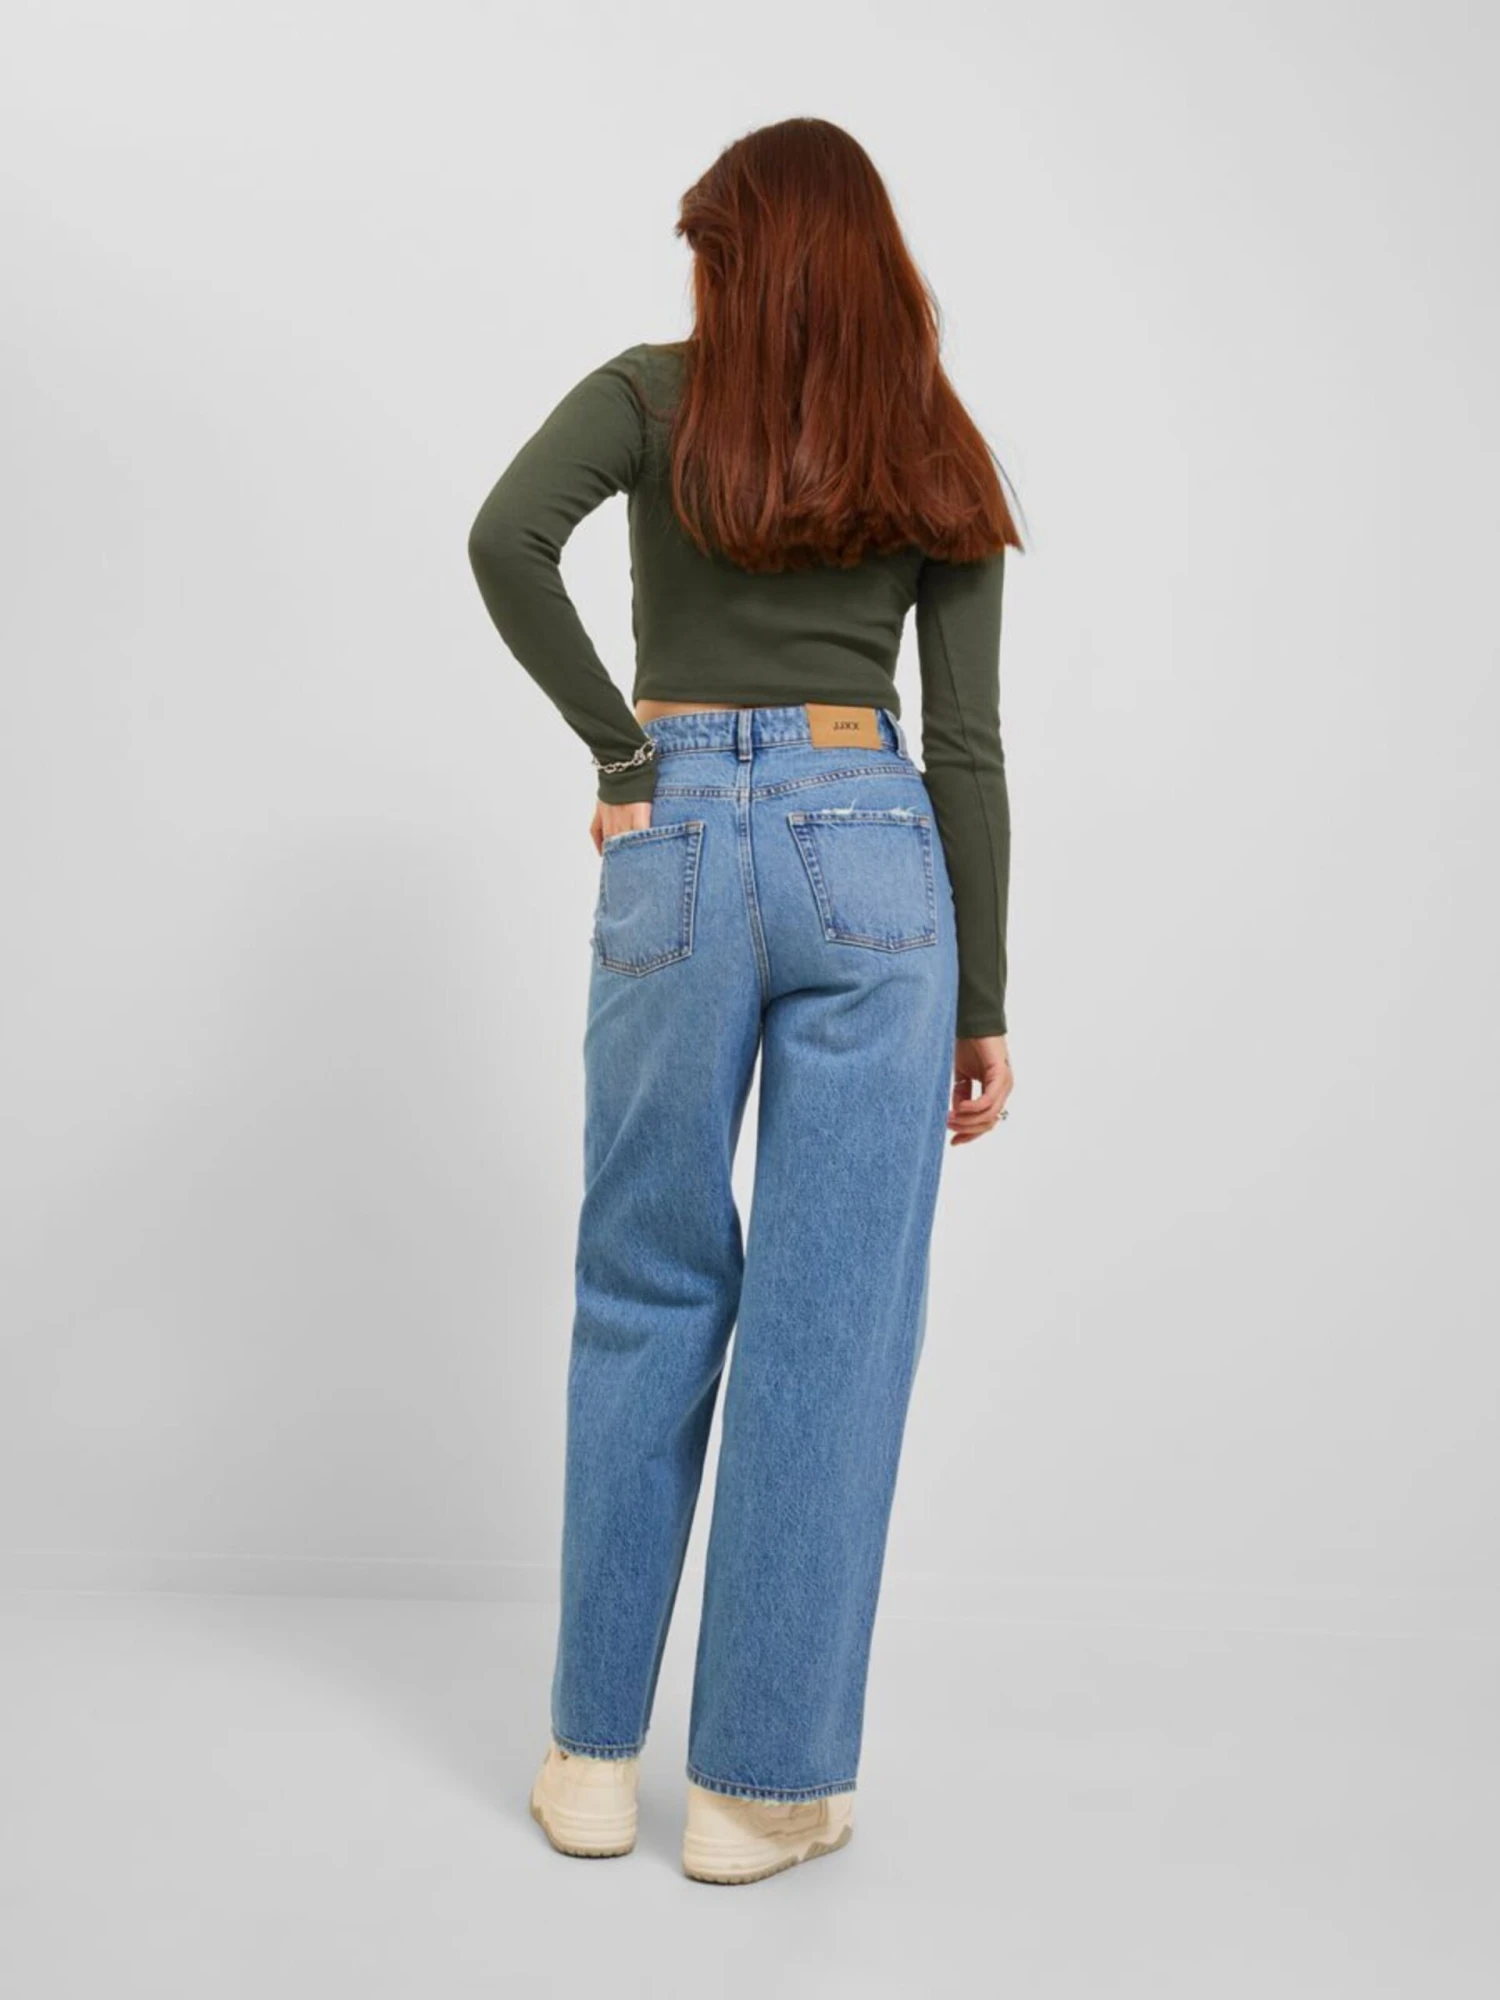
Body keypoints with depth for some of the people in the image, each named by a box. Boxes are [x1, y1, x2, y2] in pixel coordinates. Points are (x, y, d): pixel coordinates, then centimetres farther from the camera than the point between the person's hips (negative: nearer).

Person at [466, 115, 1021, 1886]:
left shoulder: (656, 394, 5)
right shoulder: (936, 457, 9)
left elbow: (507, 536, -15)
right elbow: (966, 753, 4)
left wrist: (618, 748, -5)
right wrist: (983, 1003, 6)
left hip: (681, 846, 0)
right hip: (875, 854, 1)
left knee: (647, 1296, 10)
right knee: (834, 1321, 3)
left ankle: (597, 1753, 18)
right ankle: (764, 1786, 11)